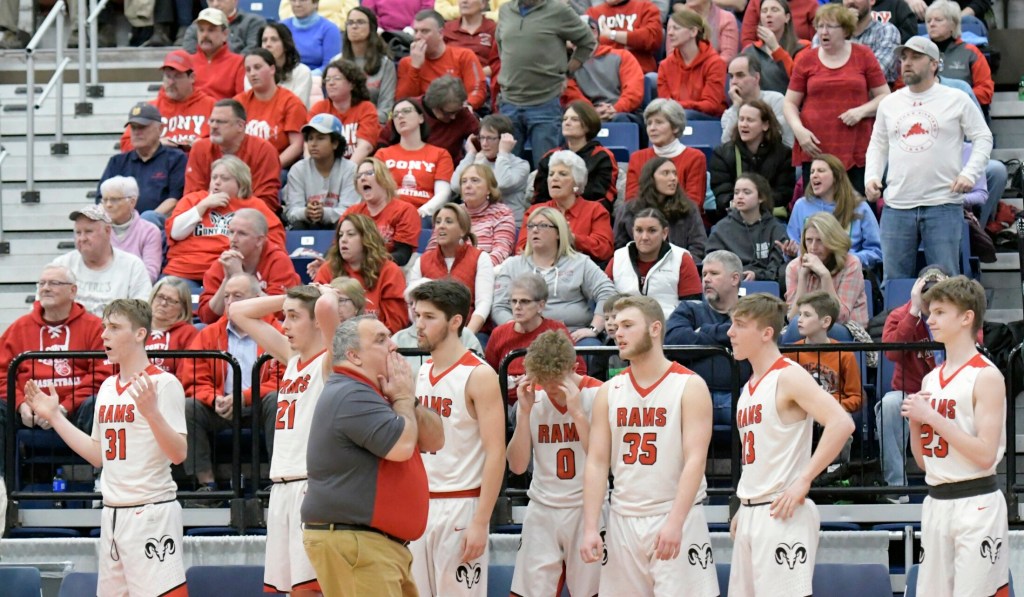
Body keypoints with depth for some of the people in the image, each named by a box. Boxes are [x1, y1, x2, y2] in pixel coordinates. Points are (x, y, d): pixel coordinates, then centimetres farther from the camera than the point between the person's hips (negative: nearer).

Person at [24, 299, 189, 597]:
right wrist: (54, 417, 17)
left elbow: (178, 454, -15)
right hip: (112, 513, 8)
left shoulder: (163, 383, -9)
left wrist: (152, 412, -29)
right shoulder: (107, 388, 14)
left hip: (151, 513, -8)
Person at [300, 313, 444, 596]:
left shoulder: (372, 393, 18)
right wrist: (404, 399, -5)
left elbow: (435, 439, 15)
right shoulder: (350, 396, -16)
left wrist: (406, 400, -2)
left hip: (383, 541, 11)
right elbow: (402, 445, -23)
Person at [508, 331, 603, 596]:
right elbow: (517, 465, 0)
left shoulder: (597, 395, -8)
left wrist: (577, 411, -21)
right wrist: (525, 410, -9)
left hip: (586, 511, -3)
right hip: (542, 512, 3)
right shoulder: (532, 398, 4)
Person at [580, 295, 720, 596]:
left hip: (676, 518, -5)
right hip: (623, 522, 5)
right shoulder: (609, 392, 9)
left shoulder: (690, 386, -5)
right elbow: (596, 463, 6)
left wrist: (674, 523, -24)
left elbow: (695, 461, -13)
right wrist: (590, 528, -5)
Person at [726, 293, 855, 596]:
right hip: (750, 514, 9)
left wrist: (803, 480, -21)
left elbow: (842, 424, -22)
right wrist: (743, 509, 18)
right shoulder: (750, 387, 16)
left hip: (781, 512, -9)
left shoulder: (789, 377, -10)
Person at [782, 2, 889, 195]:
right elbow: (790, 103, 12)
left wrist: (862, 111, -9)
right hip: (815, 149, 1)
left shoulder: (864, 56, 8)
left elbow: (884, 97, 9)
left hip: (857, 151, -1)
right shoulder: (806, 60, 9)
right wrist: (798, 129, -6)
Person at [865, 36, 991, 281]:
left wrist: (969, 174, -9)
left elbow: (983, 139, 4)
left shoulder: (957, 100, 3)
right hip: (896, 206, 3)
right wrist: (872, 176, 2)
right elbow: (877, 145, 19)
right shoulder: (890, 104, 14)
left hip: (943, 205, -3)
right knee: (894, 279, 5)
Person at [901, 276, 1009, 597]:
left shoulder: (986, 377, -9)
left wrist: (933, 417, -17)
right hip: (936, 501, 8)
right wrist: (914, 420, 0)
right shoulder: (931, 380, 14)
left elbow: (985, 455, -17)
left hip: (975, 502, -8)